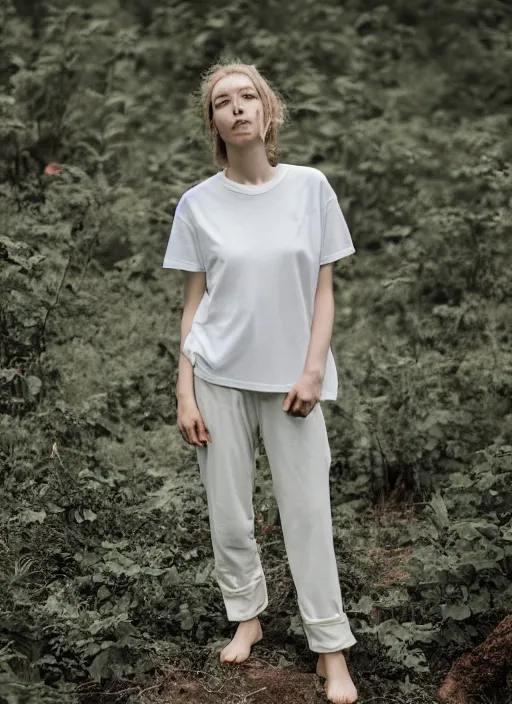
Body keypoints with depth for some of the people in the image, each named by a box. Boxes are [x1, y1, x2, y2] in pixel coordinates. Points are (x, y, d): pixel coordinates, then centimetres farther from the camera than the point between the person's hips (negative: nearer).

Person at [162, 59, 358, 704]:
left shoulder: (310, 187, -2)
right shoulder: (198, 204, -1)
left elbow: (323, 289, 1)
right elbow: (194, 300, 2)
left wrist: (313, 371, -8)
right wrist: (185, 392, -3)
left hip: (291, 379, -1)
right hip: (220, 378, 1)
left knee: (308, 513, 1)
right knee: (228, 512, 8)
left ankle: (331, 650, 12)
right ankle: (247, 616, 30)